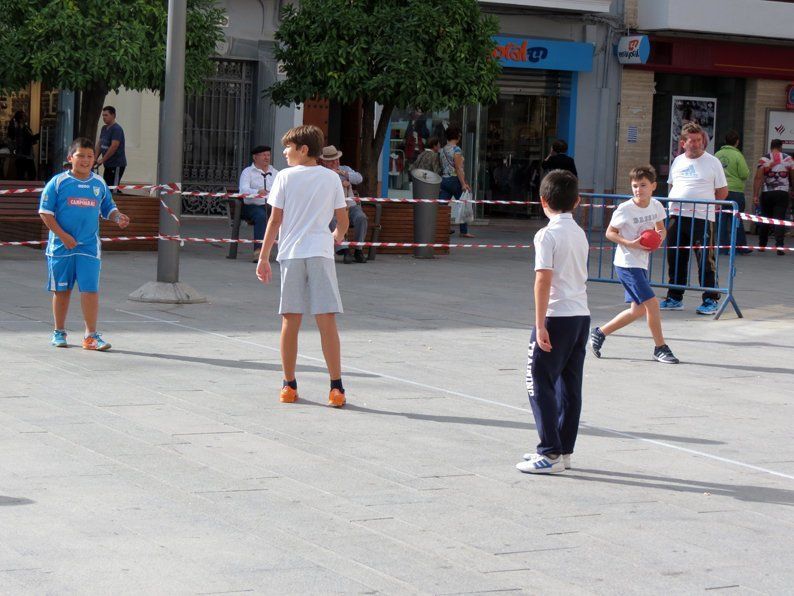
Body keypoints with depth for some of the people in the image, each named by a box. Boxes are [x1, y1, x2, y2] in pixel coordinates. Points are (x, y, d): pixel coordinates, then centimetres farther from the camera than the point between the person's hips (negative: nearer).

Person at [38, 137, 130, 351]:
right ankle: (59, 332, 24)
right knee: (61, 290, 10)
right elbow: (45, 212, -5)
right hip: (61, 246, -1)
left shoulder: (99, 184, 7)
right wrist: (63, 235, -13)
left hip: (89, 246, 1)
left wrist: (118, 217, -5)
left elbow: (108, 208, 18)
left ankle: (91, 335, -2)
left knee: (90, 290, -8)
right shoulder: (58, 182, -3)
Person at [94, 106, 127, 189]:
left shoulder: (117, 129, -14)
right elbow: (99, 145, 15)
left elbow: (114, 147, -22)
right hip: (108, 165, 9)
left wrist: (102, 160, -20)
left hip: (117, 165, -9)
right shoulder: (104, 129, 14)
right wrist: (95, 159, 2)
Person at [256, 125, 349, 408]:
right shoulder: (331, 178, 6)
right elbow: (343, 221, 9)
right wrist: (336, 238, 32)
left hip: (291, 254, 0)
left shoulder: (285, 177, 1)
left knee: (291, 321, 6)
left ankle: (289, 385, 13)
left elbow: (275, 220, -1)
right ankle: (336, 387, -5)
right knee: (327, 320, -2)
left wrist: (263, 258, 4)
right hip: (321, 253, 0)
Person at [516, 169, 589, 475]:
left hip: (557, 316, -8)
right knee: (570, 385, 12)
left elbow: (544, 279, -18)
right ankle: (563, 450, 17)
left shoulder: (547, 235, -12)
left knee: (539, 383, -2)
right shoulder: (580, 233, 11)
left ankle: (551, 453, -5)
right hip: (582, 315, 8)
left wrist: (540, 324, -18)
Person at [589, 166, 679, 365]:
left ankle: (599, 333, 25)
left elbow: (661, 227, 17)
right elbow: (610, 233, -8)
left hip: (641, 264, 8)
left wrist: (660, 235, -6)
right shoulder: (625, 209, -16)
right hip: (627, 264, -8)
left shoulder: (656, 206, 1)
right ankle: (660, 348, 1)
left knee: (638, 310, 12)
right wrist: (631, 244, -21)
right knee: (652, 303, -12)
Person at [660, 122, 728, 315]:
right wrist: (673, 203, 10)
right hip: (676, 217, 5)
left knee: (705, 260, -6)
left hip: (702, 219, -5)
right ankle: (675, 298, 20)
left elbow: (722, 191, 3)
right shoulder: (678, 161, 14)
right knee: (675, 259, 9)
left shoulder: (712, 162, 0)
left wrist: (706, 207, 0)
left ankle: (711, 300, -1)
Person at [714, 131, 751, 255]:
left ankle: (722, 247, 5)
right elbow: (744, 175, -11)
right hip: (735, 191, -4)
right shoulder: (737, 155, -9)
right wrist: (747, 171, 11)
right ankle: (741, 247, 12)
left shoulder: (717, 155, 4)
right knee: (736, 220, 5)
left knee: (721, 220, 6)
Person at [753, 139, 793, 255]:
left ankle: (762, 245, 21)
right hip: (783, 193, -1)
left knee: (765, 219, 14)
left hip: (767, 193, 1)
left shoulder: (764, 159, -2)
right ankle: (779, 246, -13)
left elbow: (758, 178, -9)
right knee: (780, 220, -3)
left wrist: (755, 195, -9)